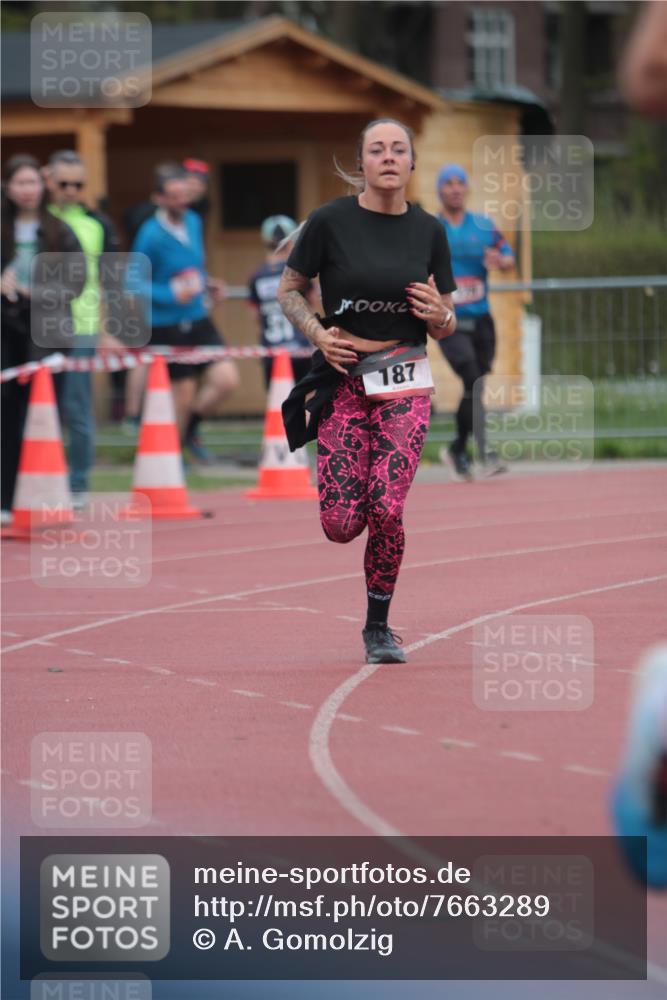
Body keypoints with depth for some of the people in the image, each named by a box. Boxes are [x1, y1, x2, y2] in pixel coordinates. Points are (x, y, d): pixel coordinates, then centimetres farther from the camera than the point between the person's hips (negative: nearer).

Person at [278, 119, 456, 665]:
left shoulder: (429, 230, 4)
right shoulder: (330, 221, -4)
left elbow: (445, 325, 11)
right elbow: (289, 289, 6)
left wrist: (439, 316, -13)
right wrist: (318, 333, -10)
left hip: (406, 382, 1)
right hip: (343, 379, -1)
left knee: (386, 511, -11)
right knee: (341, 526, -8)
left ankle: (379, 626, 11)